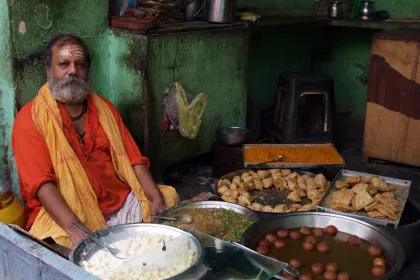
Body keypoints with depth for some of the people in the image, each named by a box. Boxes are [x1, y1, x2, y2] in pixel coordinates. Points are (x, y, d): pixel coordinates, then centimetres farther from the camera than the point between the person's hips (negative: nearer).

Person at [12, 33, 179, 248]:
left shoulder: (104, 108, 13)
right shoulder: (30, 119, -4)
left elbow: (133, 160, 7)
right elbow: (41, 183, -15)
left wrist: (157, 198, -9)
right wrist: (75, 228, -28)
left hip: (121, 203, 6)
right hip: (62, 214, -5)